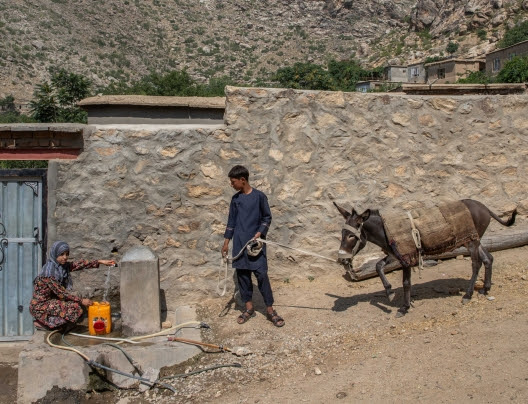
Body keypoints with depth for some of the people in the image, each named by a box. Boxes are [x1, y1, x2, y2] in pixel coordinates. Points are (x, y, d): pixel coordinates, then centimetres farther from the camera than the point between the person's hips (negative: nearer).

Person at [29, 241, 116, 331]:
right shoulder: (49, 271, -23)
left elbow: (79, 264, 2)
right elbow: (61, 293, -22)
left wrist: (100, 261, -6)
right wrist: (81, 301, -17)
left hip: (51, 301, 9)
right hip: (40, 306, -9)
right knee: (74, 308, -21)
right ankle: (42, 323, -7)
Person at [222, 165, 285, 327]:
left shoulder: (259, 196, -5)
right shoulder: (235, 199, 8)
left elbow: (267, 218, -1)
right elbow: (231, 221, 13)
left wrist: (259, 234, -14)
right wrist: (226, 242, 10)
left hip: (256, 242, -4)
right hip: (239, 243, 5)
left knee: (261, 274, -7)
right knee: (242, 274, 7)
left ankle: (270, 309, 1)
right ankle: (249, 307, 18)